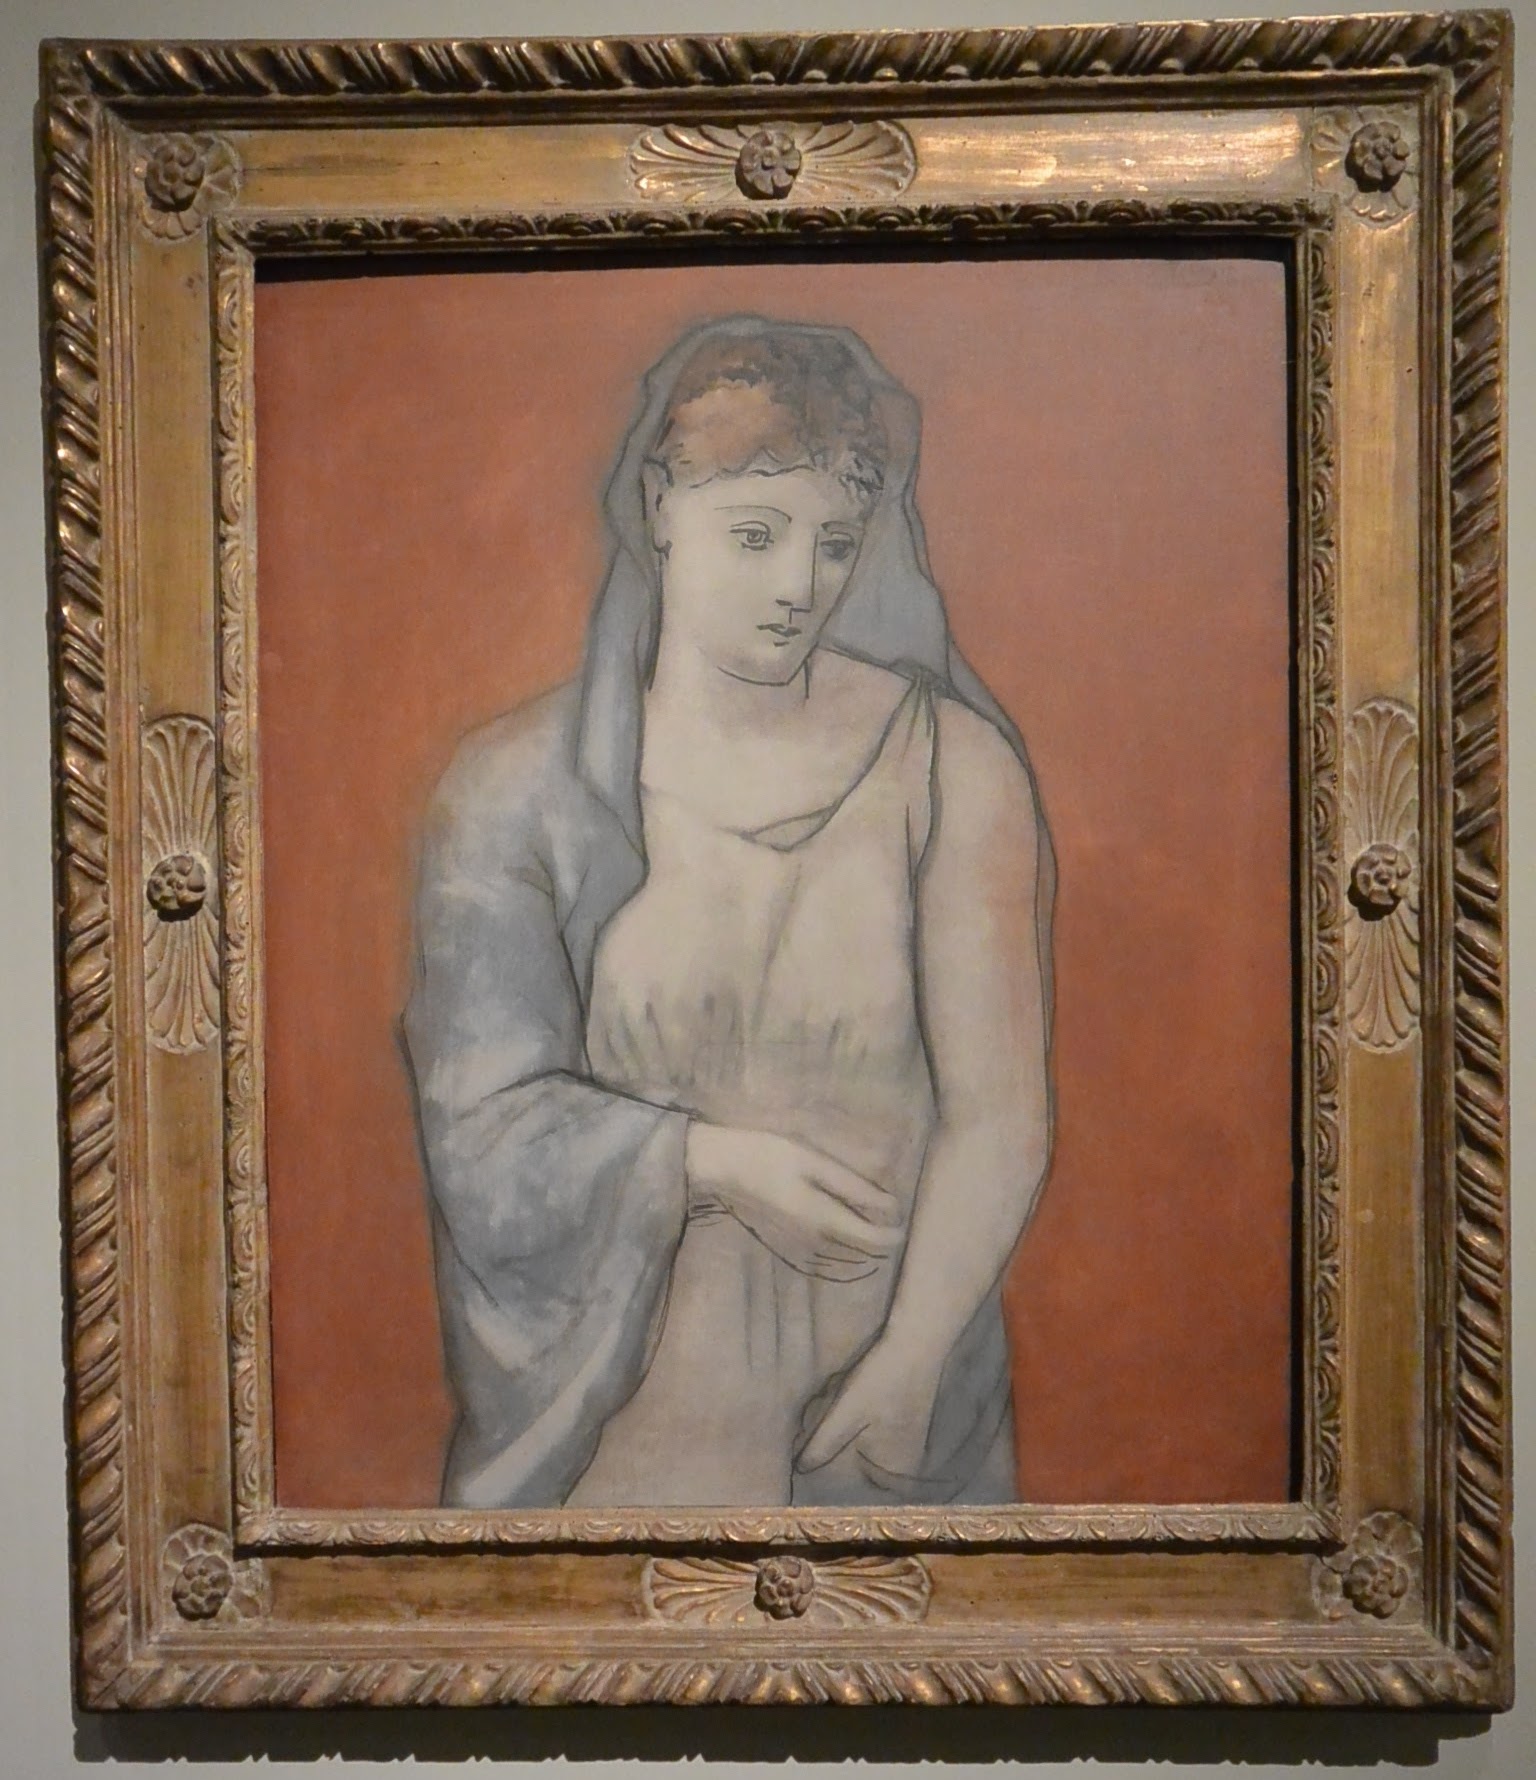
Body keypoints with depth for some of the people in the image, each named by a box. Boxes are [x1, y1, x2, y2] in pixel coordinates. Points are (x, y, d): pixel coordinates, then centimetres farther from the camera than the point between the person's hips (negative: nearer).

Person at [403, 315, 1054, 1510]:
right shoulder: (520, 786, -6)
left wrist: (914, 1355, -18)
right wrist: (716, 1161, -21)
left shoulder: (948, 767, -7)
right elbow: (479, 1115, -8)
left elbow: (1002, 1114, -10)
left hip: (891, 1378, 1)